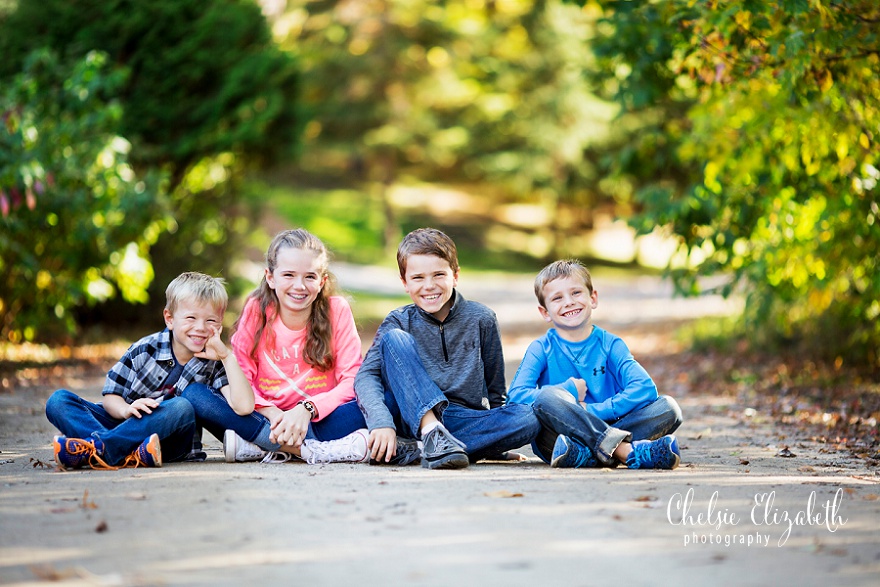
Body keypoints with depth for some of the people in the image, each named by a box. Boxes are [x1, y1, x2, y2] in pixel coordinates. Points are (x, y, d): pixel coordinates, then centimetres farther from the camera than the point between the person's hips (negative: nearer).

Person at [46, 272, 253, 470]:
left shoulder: (215, 364, -2)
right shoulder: (145, 349, -2)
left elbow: (244, 406, -17)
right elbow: (111, 395, -1)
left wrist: (227, 356, -18)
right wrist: (126, 410, -24)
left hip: (169, 441, -1)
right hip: (125, 424, 2)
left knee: (183, 407, -34)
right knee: (58, 400, -17)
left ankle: (94, 450, -38)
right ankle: (127, 455, -42)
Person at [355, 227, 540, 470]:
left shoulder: (480, 319, 2)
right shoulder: (399, 322, 0)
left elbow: (495, 388, 9)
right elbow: (366, 375, -12)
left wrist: (498, 441, 2)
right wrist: (381, 422, -29)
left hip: (467, 420, 1)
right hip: (413, 418, -1)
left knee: (529, 419, -26)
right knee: (394, 338, -20)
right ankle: (431, 432, -34)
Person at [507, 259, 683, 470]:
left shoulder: (611, 345, 6)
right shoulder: (541, 349, 3)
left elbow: (645, 388, -10)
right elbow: (516, 396, -12)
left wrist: (592, 411, -17)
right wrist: (570, 390, -12)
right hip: (556, 436, -2)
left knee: (668, 407, -17)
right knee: (548, 396, -32)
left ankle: (584, 455, -34)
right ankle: (628, 452, -38)